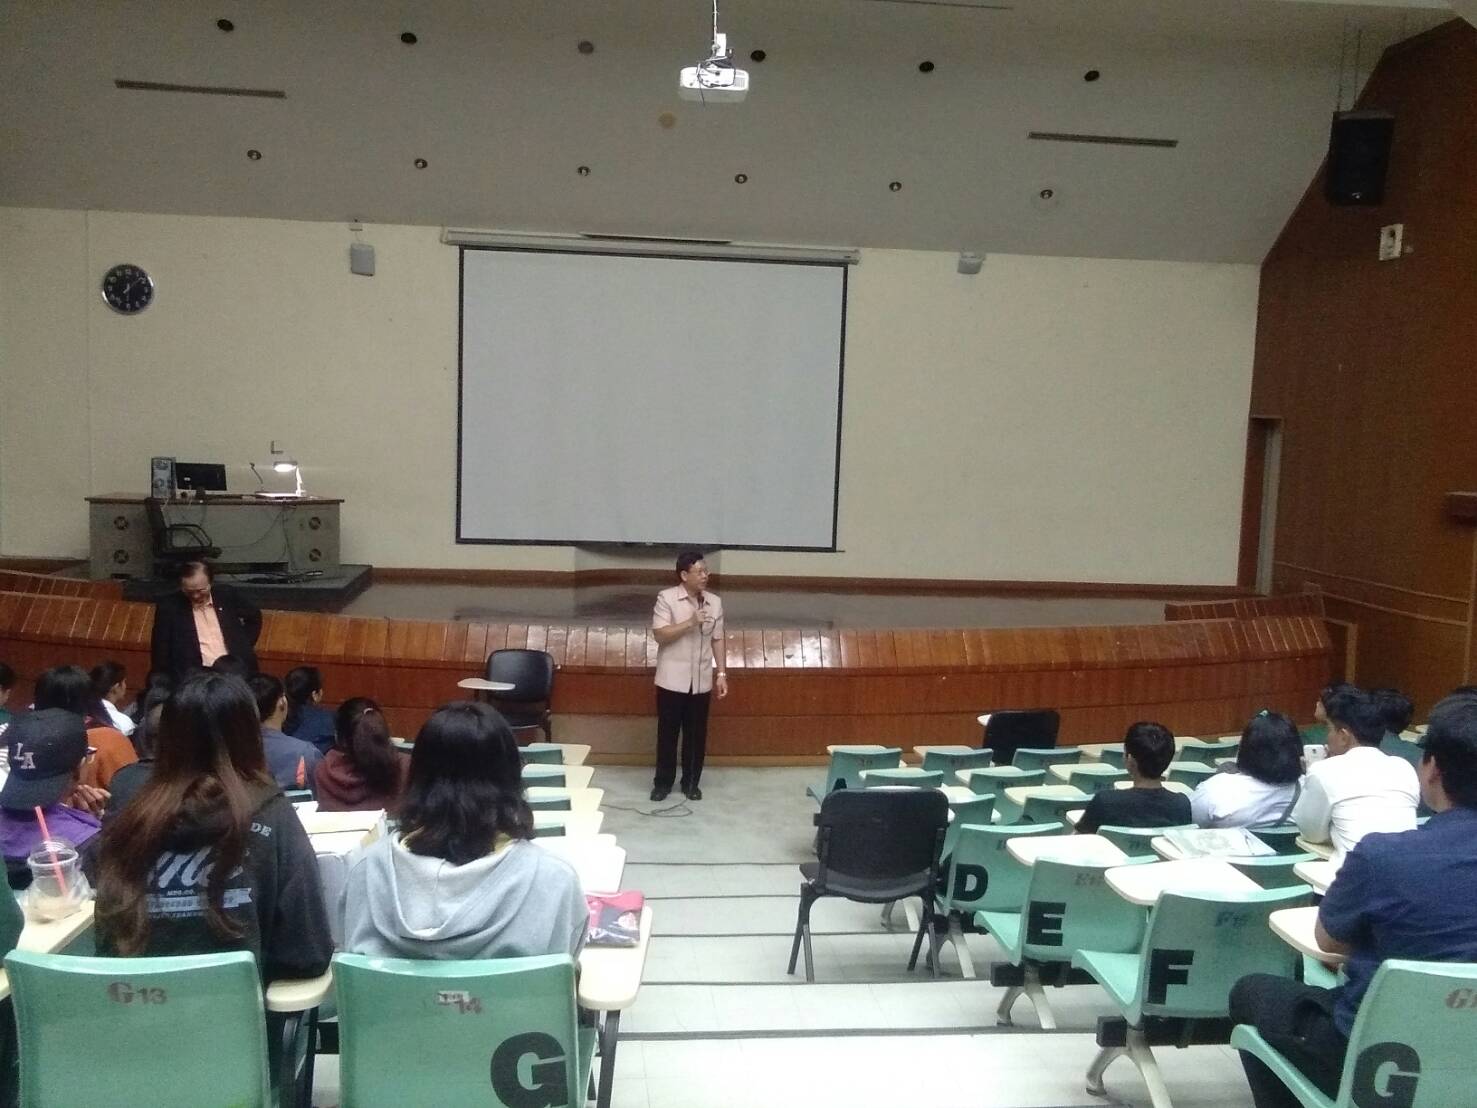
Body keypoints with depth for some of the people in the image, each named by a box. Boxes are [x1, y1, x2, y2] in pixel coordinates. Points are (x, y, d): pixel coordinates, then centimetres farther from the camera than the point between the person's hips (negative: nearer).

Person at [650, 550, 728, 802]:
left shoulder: (714, 602, 4)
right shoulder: (666, 598, -9)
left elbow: (717, 640, 9)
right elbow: (659, 635, -16)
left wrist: (722, 673, 4)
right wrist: (690, 623, -23)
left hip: (701, 681, 3)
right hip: (672, 680, -3)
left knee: (696, 733, 9)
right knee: (667, 732, 6)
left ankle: (691, 782, 23)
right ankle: (663, 782, 19)